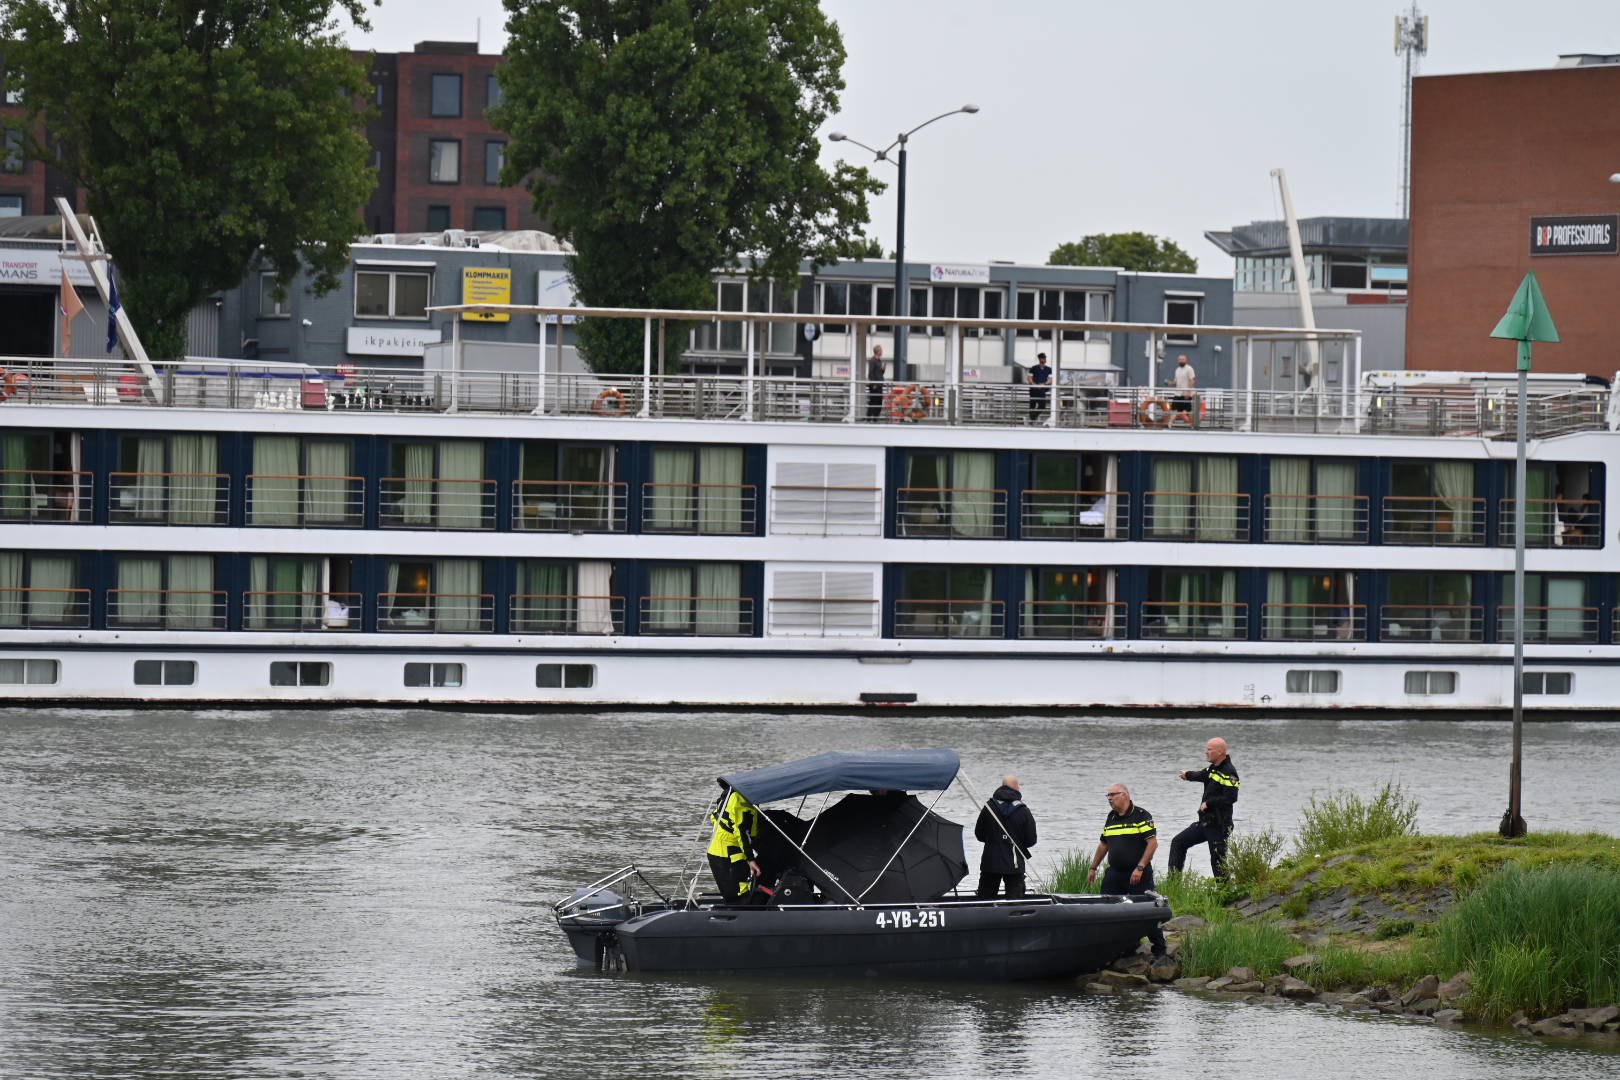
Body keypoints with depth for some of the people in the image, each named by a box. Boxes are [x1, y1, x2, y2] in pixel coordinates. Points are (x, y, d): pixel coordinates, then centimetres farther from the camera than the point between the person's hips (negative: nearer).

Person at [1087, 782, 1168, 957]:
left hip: (1138, 875, -6)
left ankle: (1159, 950, 7)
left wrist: (1140, 868, -18)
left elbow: (1152, 843, -13)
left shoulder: (1141, 815, -8)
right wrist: (1093, 868, 23)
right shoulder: (1111, 818, 14)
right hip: (1114, 874, 6)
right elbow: (1103, 845, 24)